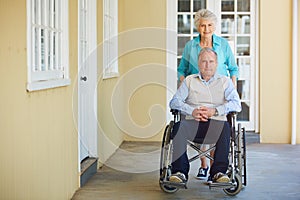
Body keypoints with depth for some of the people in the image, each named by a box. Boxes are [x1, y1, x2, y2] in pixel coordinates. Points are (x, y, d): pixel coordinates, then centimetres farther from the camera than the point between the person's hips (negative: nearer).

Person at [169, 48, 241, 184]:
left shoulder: (225, 81, 19)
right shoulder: (189, 81, 21)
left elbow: (236, 104, 4)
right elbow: (174, 101, 9)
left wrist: (214, 111, -12)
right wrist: (192, 111, -11)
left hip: (216, 122, -1)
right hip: (193, 123, 1)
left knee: (225, 127, -35)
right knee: (178, 127, -32)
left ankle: (218, 172, -33)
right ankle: (180, 172, -31)